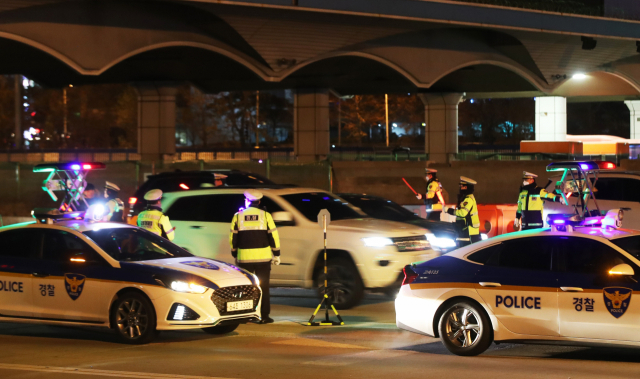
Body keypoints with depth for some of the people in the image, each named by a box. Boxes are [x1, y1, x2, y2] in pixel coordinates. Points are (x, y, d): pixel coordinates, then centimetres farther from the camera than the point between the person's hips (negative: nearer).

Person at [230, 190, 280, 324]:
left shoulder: (238, 216, 4)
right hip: (263, 257, -1)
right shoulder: (265, 215, 1)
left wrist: (235, 255, 19)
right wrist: (276, 254, 8)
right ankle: (264, 316, 1)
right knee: (263, 287, 3)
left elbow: (233, 238, 7)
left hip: (244, 258, 1)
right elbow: (273, 236, 0)